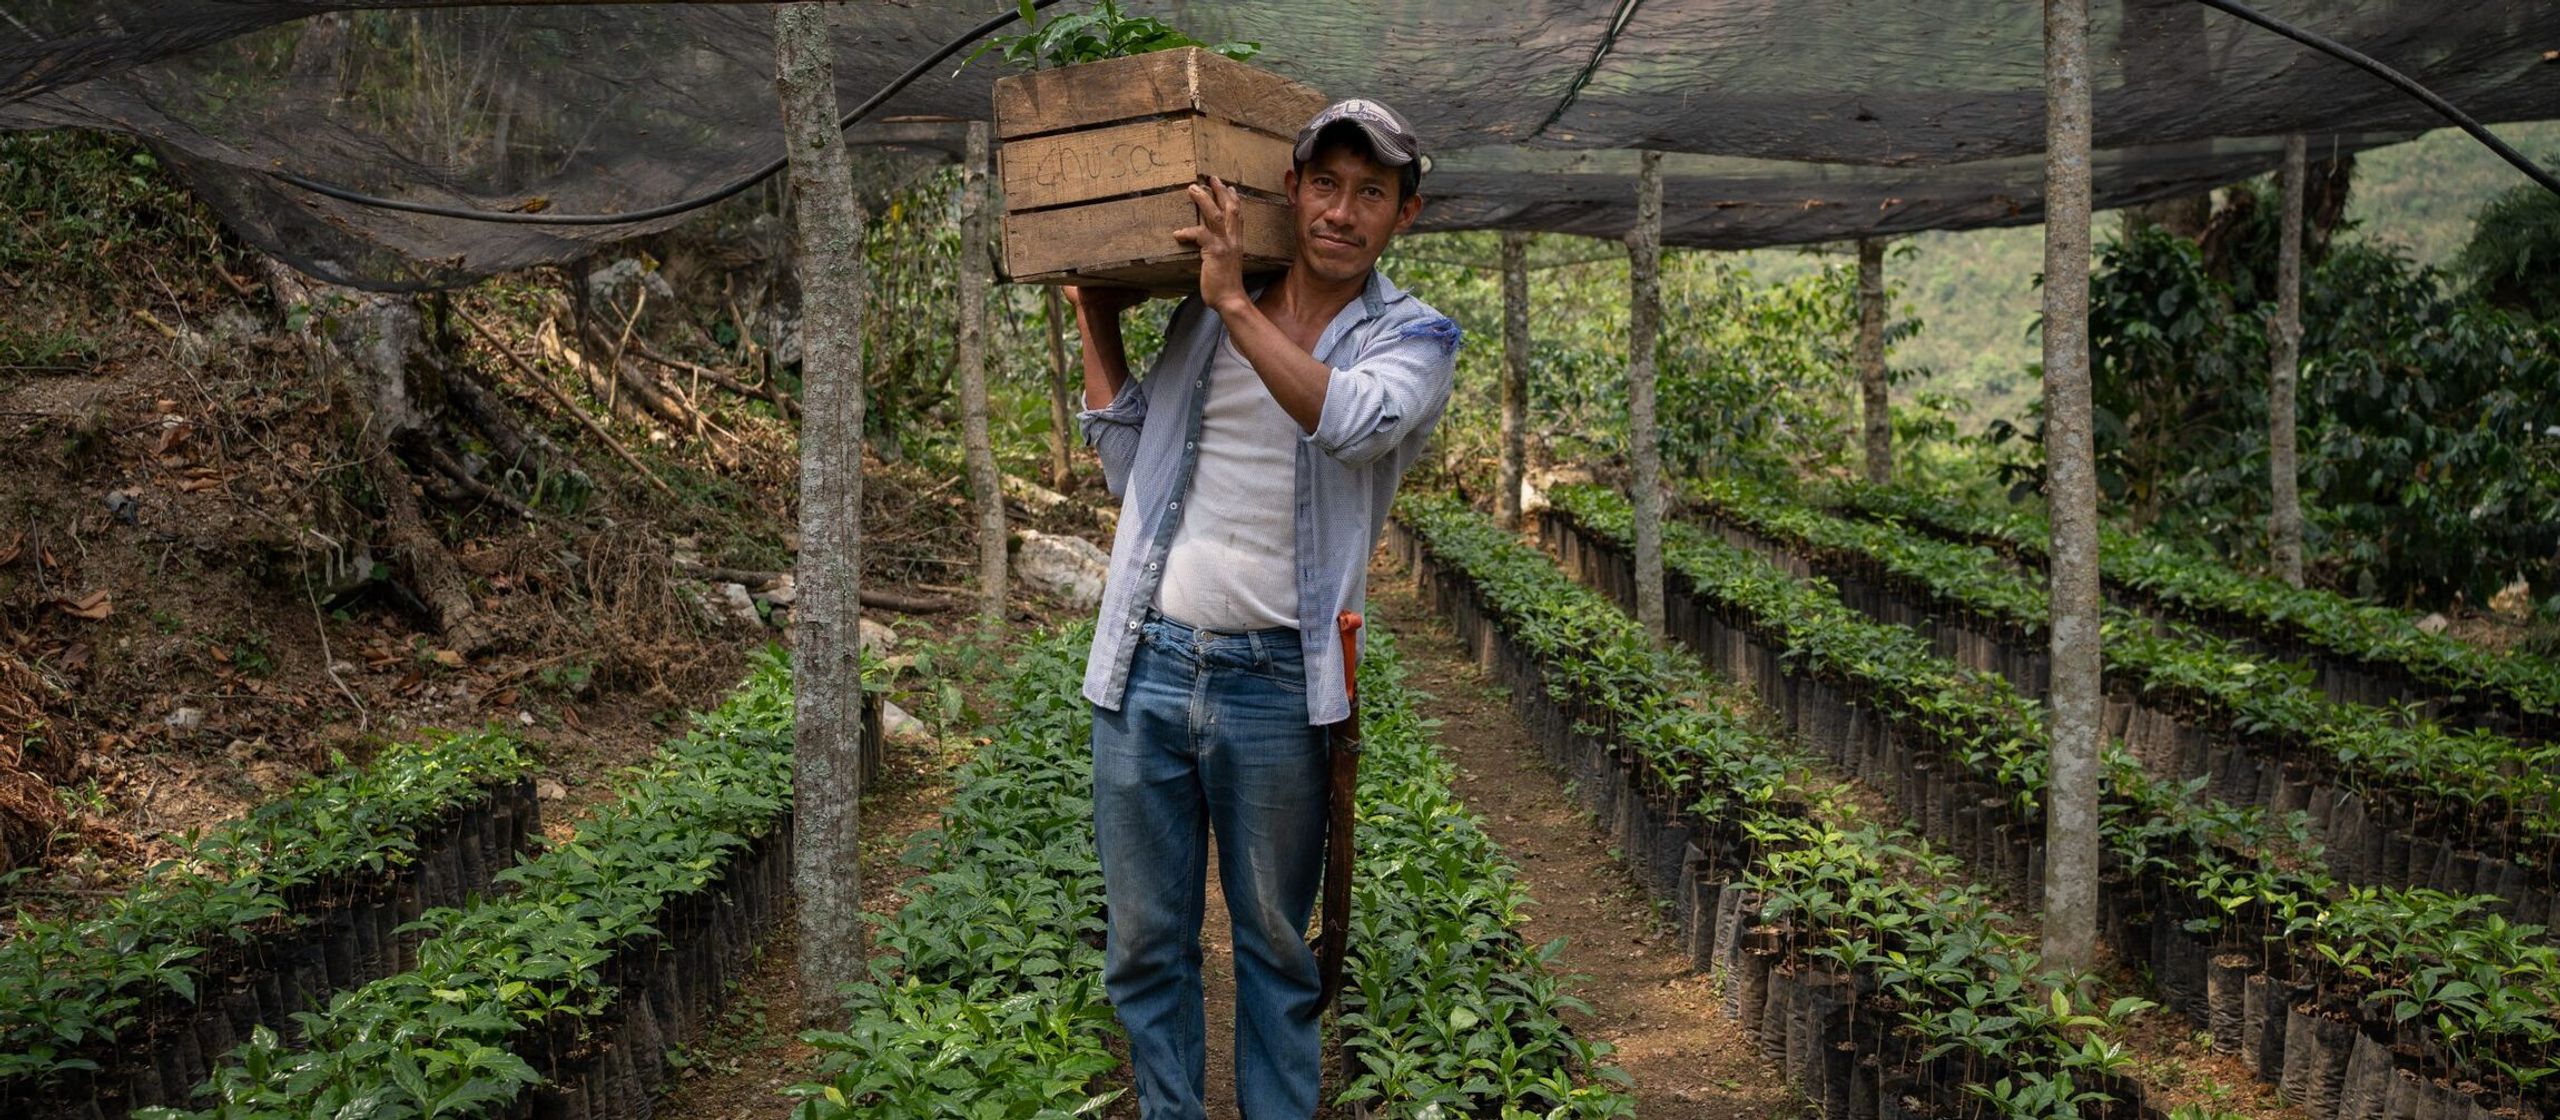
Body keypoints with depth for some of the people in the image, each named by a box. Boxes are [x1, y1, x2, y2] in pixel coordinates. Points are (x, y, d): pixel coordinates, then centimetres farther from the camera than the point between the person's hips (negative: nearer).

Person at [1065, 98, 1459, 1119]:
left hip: (1276, 681, -3)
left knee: (1277, 946, 10)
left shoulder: (1414, 336, 1)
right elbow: (1131, 472, 16)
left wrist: (1234, 302, -20)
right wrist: (1098, 327, 12)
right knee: (1143, 944, 10)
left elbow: (1354, 421, -23)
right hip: (1147, 661, 3)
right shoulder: (1203, 315, 11)